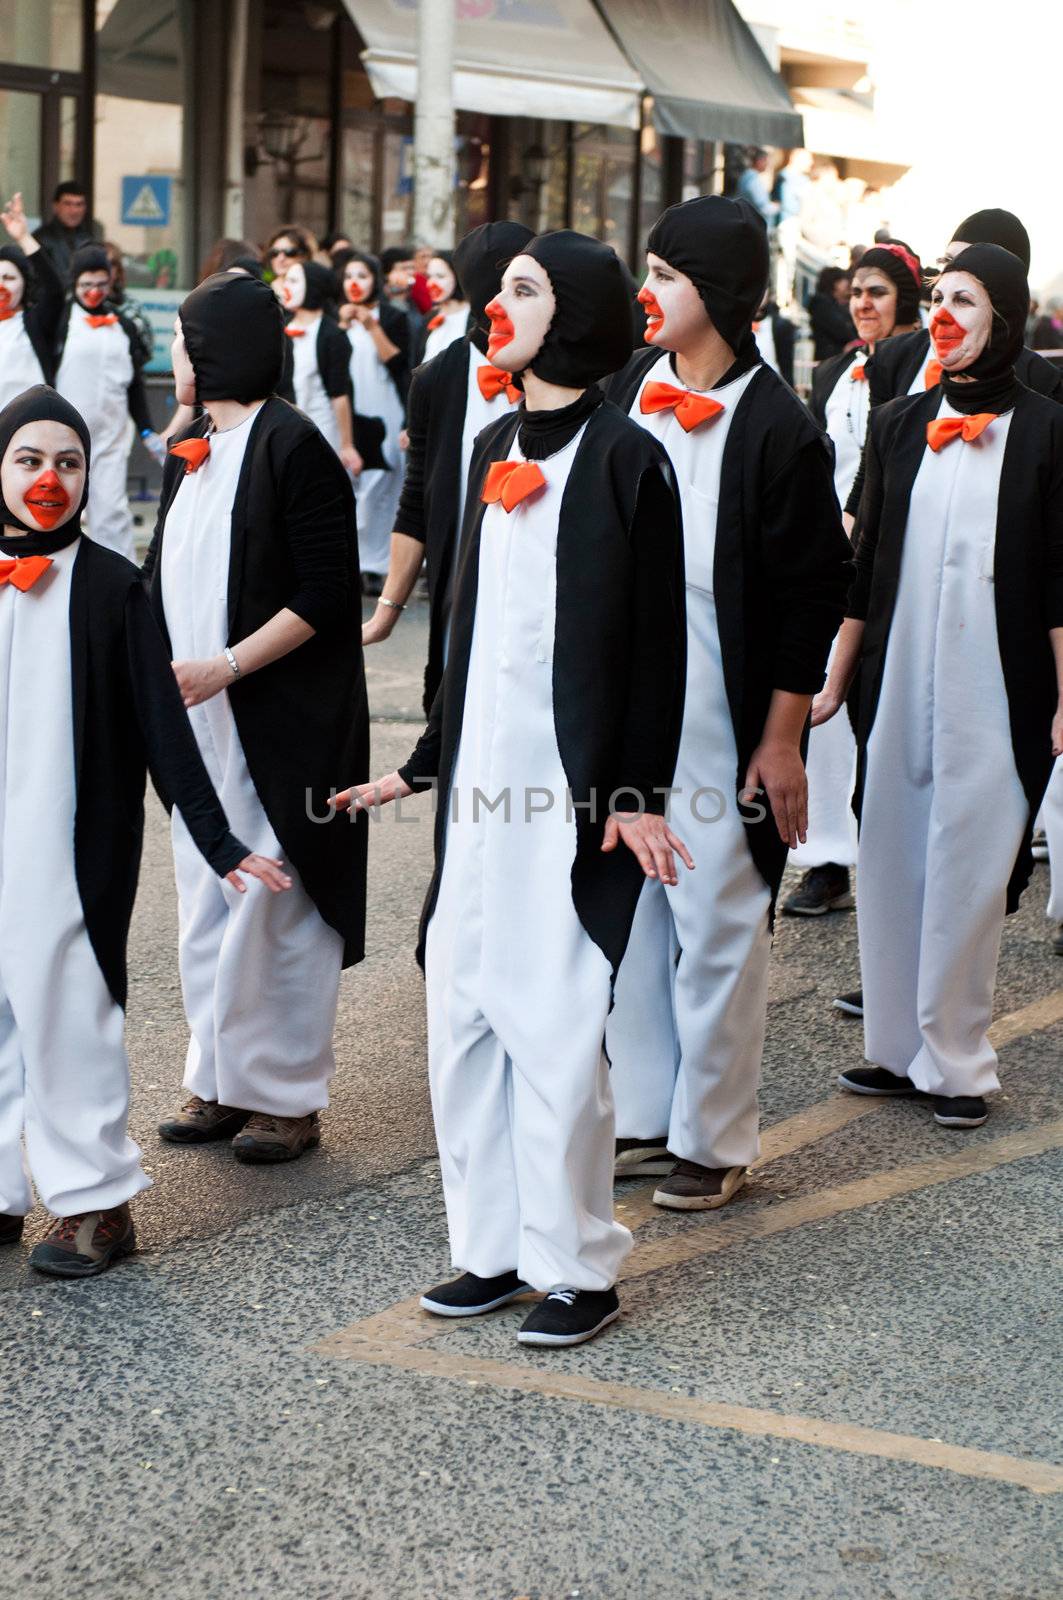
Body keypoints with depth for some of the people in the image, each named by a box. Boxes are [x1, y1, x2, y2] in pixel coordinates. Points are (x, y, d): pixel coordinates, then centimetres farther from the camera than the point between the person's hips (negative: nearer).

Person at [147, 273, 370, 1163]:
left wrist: (224, 666, -20)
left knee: (272, 908, -2)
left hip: (278, 724, -8)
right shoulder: (189, 454, 13)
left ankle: (288, 1097, 8)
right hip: (197, 717, 8)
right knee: (206, 904, 11)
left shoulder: (291, 447, -12)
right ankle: (222, 1082, 21)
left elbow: (327, 594, -16)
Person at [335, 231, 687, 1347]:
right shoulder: (494, 449, 13)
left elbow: (656, 642, -8)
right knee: (462, 1013, 9)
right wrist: (423, 764, 19)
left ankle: (577, 1267, 9)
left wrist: (640, 792, -12)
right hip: (484, 777, 7)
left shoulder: (623, 458, -8)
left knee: (555, 1023, -4)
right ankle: (495, 1247, 20)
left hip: (575, 784, -7)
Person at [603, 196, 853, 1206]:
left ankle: (714, 1138, 15)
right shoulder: (626, 391, 5)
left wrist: (781, 741, -11)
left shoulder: (775, 429, -12)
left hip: (722, 724, -6)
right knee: (630, 913, 12)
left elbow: (814, 593, -10)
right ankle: (645, 1118, 25)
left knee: (716, 925, 2)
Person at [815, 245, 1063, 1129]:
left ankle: (954, 1060, 8)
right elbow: (867, 561, 11)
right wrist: (837, 678, 11)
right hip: (899, 682, 4)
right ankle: (896, 1045, 19)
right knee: (891, 862, 8)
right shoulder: (900, 425, 8)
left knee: (969, 873, -1)